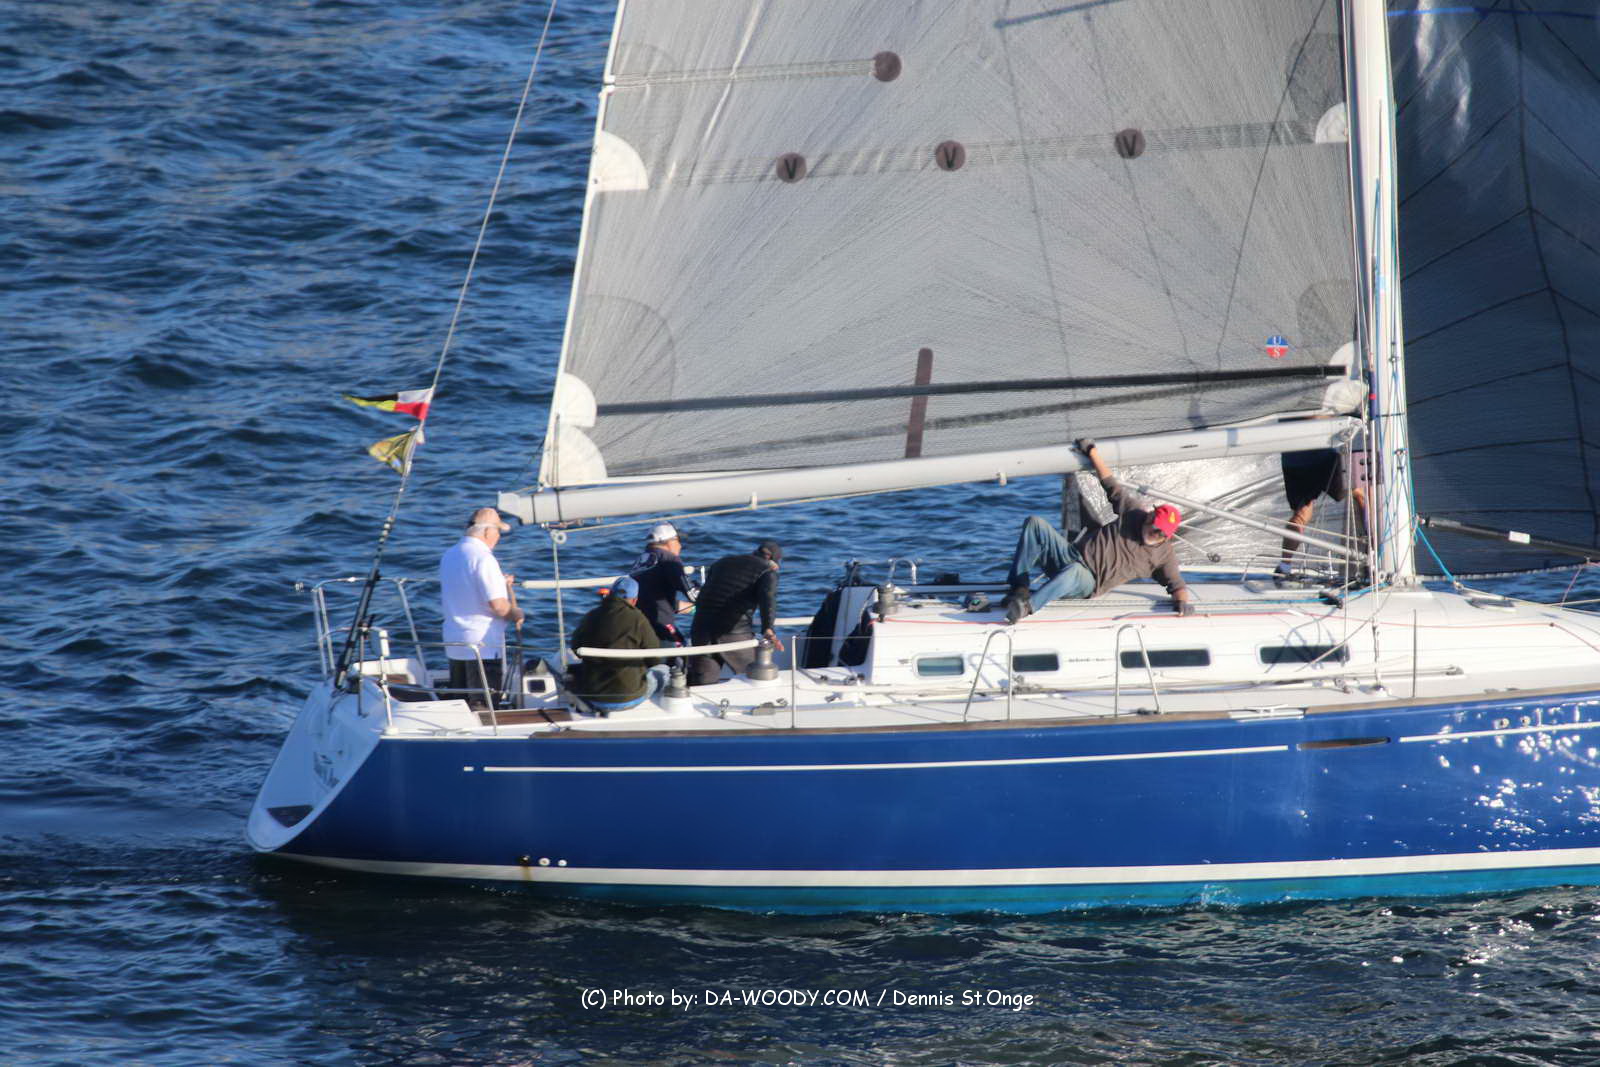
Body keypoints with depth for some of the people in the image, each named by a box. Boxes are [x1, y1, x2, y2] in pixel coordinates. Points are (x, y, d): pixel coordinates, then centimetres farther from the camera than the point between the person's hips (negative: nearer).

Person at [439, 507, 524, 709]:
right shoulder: (483, 558, -17)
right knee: (482, 708, -3)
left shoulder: (449, 555, 11)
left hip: (454, 644, 8)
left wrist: (501, 584, 23)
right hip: (484, 645, -8)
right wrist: (517, 614, -2)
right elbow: (498, 605, -22)